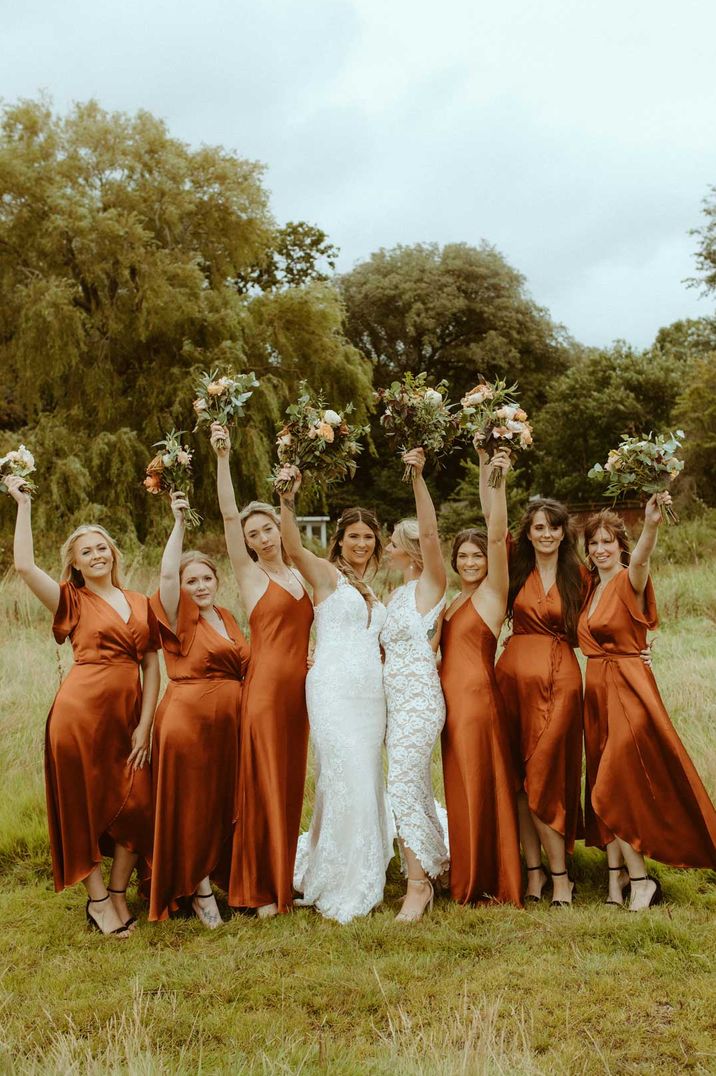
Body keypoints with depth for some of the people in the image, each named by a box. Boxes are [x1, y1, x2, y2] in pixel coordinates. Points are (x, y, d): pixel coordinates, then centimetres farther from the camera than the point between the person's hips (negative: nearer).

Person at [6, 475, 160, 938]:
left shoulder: (141, 603, 11)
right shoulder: (71, 600, 4)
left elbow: (152, 665, 9)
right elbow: (24, 565, -11)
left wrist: (144, 724, 0)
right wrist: (23, 504, -6)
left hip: (129, 713, 3)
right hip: (81, 709, -3)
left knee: (135, 804, 2)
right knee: (85, 804, 5)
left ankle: (118, 894, 21)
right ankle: (97, 899, 19)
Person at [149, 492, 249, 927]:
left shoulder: (227, 617, 14)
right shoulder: (180, 617, -5)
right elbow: (167, 573, -21)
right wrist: (179, 524, -16)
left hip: (229, 718, 6)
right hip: (188, 715, -6)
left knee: (224, 801, 13)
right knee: (190, 800, 1)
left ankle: (210, 878, 29)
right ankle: (198, 889, 14)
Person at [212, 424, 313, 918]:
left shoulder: (300, 575, 14)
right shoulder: (250, 575, -1)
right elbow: (229, 515, -12)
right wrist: (222, 458, -19)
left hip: (299, 688, 5)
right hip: (266, 686, -5)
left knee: (292, 784, 11)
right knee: (265, 783, -2)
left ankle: (284, 879, 23)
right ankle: (261, 889, 8)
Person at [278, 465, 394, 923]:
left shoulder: (375, 590, 19)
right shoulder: (326, 574, -1)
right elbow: (293, 547, -21)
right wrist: (288, 500, -34)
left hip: (372, 693, 7)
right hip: (334, 691, -7)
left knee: (366, 786, 10)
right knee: (349, 784, -9)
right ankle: (342, 888, 7)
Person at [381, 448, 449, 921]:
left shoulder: (431, 584, -7)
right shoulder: (399, 594, 17)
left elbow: (430, 533, -24)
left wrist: (419, 478, -35)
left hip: (419, 698, -9)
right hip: (397, 699, 9)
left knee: (405, 789, -9)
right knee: (415, 790, 15)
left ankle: (418, 886, 2)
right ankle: (431, 868, 28)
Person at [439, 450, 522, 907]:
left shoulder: (492, 592, -4)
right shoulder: (452, 603, 17)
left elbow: (497, 537, -18)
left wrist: (498, 481, -25)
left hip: (478, 696, -8)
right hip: (451, 698, 8)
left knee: (482, 786, 0)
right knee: (460, 789, 13)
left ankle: (493, 882, 11)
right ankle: (469, 880, 24)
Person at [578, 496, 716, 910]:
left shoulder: (629, 582, -11)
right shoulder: (590, 586, 11)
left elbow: (640, 560, -34)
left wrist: (652, 526, -56)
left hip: (627, 688, -7)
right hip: (597, 689, 7)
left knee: (614, 786, -6)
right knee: (605, 785, 10)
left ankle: (641, 879, 8)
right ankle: (616, 873, 19)